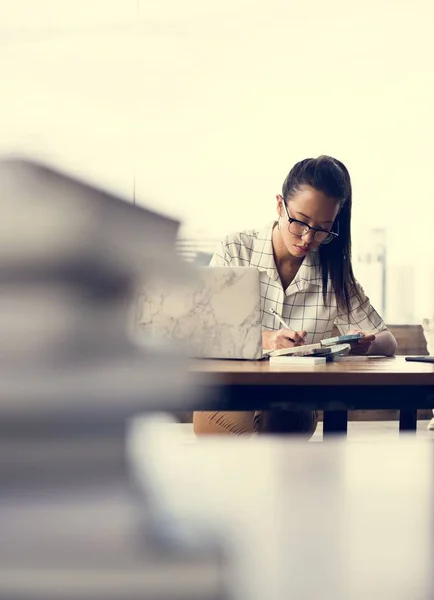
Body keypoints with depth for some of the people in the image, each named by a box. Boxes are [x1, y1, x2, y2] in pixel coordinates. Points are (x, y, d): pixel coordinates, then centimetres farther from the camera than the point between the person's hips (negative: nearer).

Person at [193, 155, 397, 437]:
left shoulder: (335, 276, 6)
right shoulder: (235, 251, 2)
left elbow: (388, 342, 10)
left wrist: (365, 345, -16)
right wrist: (262, 339, -27)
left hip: (293, 412, 1)